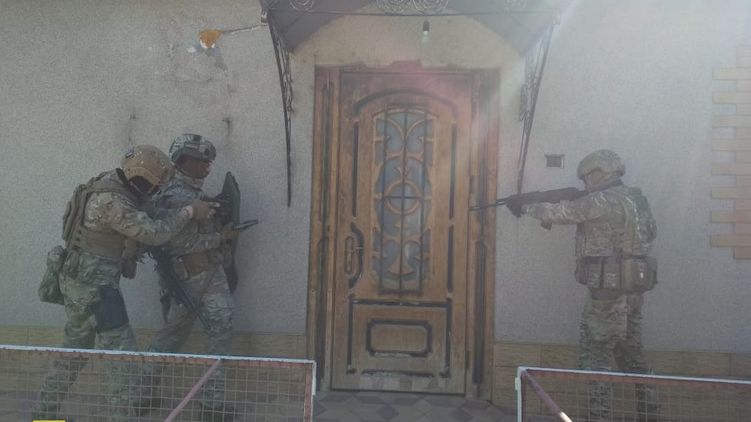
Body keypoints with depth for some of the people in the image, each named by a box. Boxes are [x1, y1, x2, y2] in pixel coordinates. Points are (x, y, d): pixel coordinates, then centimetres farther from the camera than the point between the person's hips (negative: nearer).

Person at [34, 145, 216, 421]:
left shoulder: (112, 182, 5)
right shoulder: (111, 201, -25)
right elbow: (154, 233, -24)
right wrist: (189, 212, -14)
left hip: (79, 280, 10)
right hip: (93, 285, -10)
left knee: (75, 346, 21)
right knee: (120, 348, -2)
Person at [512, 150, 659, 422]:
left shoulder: (602, 201, -14)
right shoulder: (637, 200, 12)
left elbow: (559, 213, -9)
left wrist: (526, 207, 7)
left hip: (609, 291, -9)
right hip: (635, 289, 9)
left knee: (594, 356, -1)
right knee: (631, 354, 19)